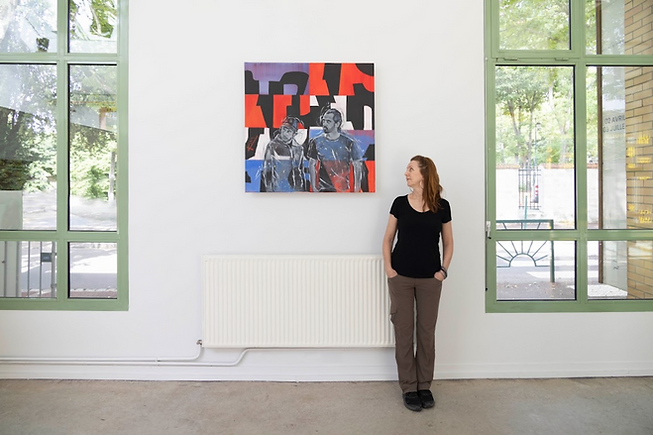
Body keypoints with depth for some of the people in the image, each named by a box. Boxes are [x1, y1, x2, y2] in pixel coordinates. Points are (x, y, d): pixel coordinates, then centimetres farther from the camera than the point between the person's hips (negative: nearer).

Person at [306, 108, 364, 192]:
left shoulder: (349, 143, -1)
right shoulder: (316, 142, 4)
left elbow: (357, 166, 3)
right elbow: (312, 165, 8)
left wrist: (357, 190, -1)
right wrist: (314, 188, 3)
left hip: (343, 189, -1)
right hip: (323, 189, 1)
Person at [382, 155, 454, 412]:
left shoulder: (442, 206, 0)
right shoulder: (399, 203, 0)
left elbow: (448, 242, 8)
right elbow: (388, 238, 5)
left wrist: (444, 270, -3)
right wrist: (388, 267, -5)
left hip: (429, 280, 0)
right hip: (401, 278, 0)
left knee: (426, 332, 10)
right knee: (404, 332, 7)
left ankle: (425, 386, 28)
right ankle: (408, 388, 22)